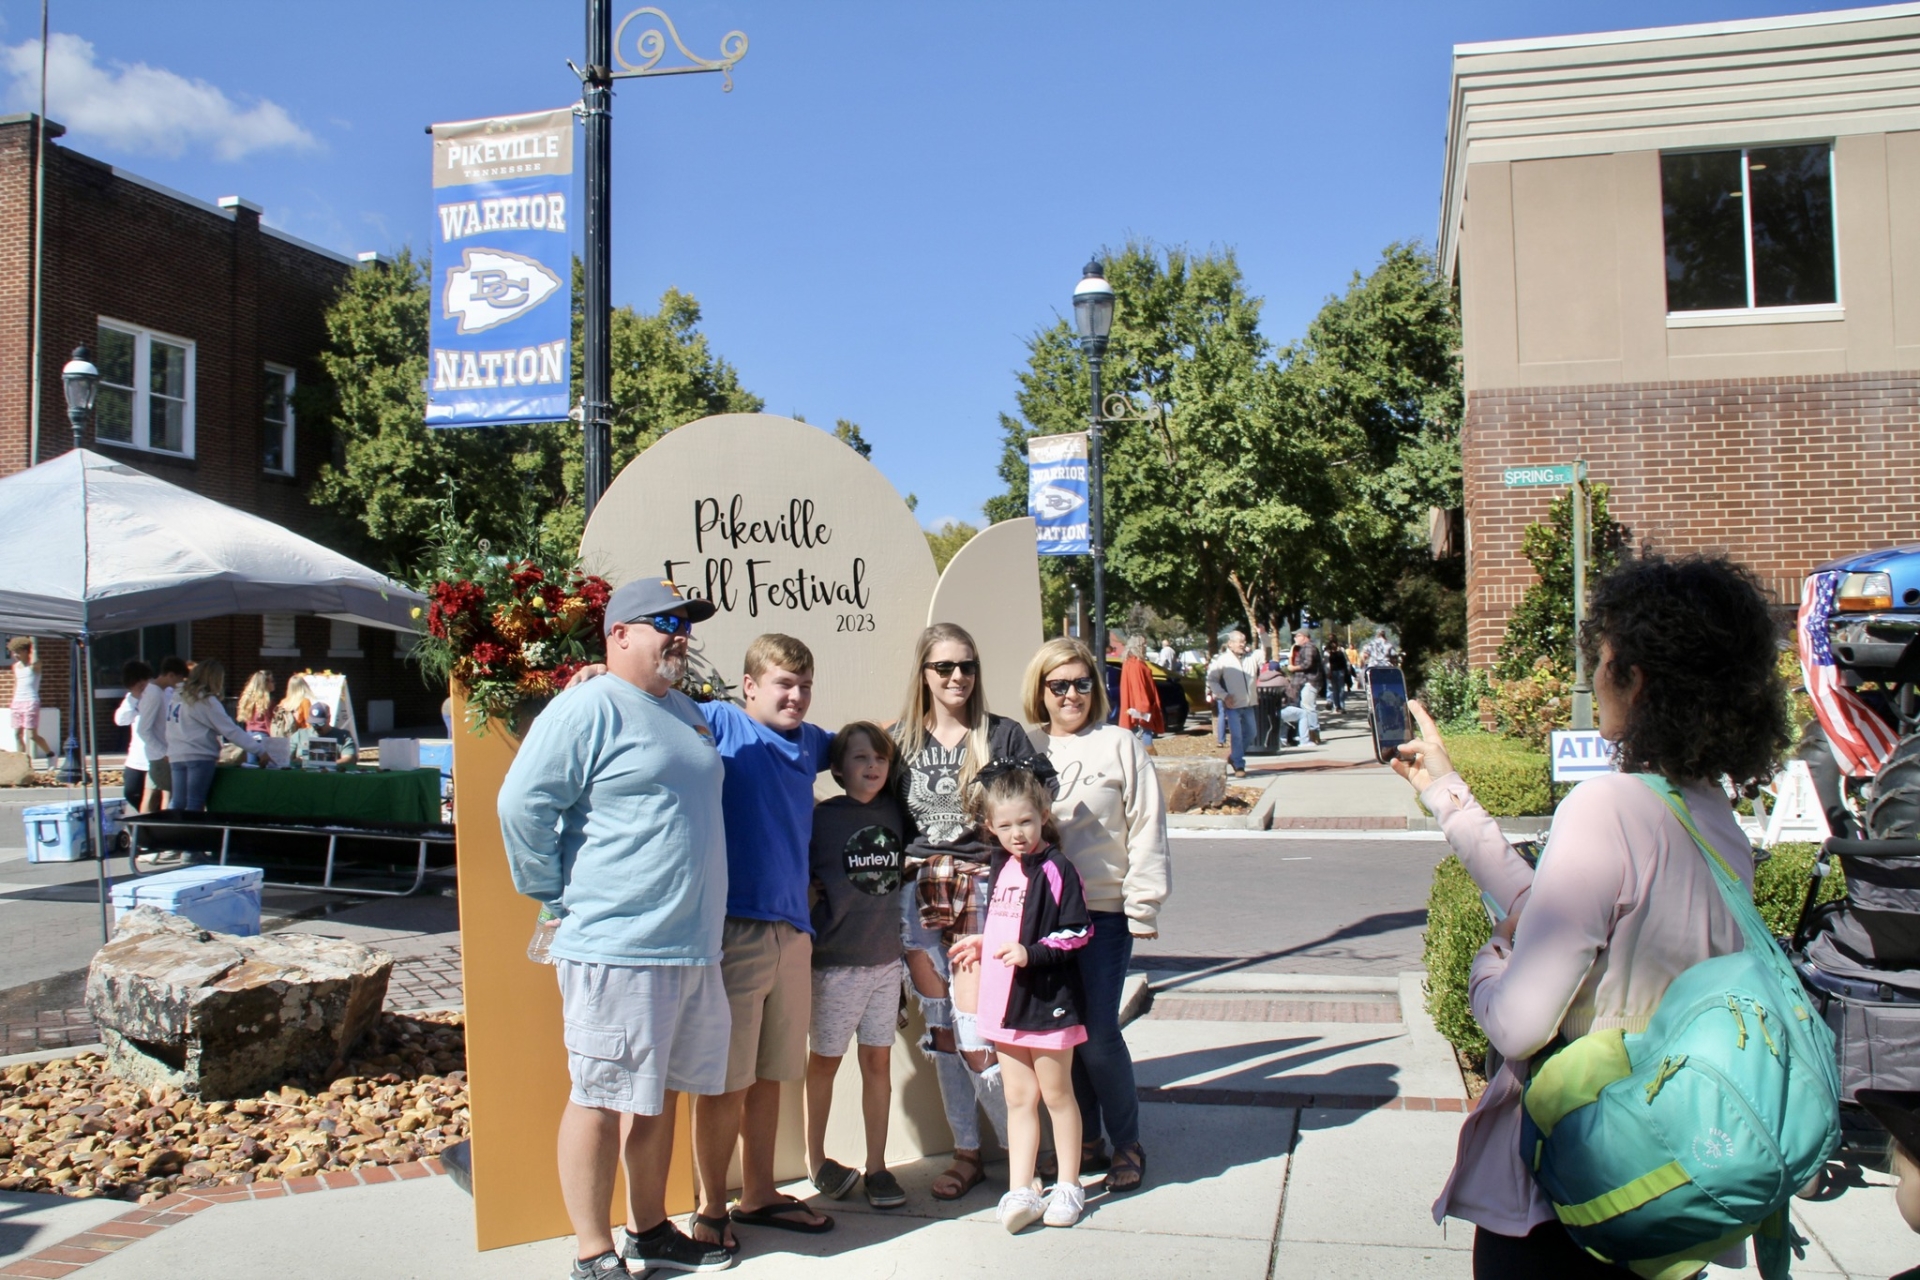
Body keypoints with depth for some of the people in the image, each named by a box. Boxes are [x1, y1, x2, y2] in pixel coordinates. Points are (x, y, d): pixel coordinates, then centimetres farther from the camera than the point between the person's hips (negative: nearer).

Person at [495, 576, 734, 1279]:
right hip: (617, 950, -8)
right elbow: (522, 805, -17)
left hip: (693, 947, 8)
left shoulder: (684, 710, 16)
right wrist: (558, 893, -9)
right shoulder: (587, 708, -12)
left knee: (661, 1094, 17)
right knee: (600, 1100, 2)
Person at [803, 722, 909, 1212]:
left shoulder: (895, 812, 3)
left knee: (878, 1061, 9)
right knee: (825, 1059, 10)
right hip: (835, 960, -3)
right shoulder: (822, 816, -9)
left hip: (886, 956, 4)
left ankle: (877, 1167, 19)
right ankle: (816, 1160, 27)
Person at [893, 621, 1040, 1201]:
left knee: (975, 1035, -7)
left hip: (984, 892, -3)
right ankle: (967, 1154, 23)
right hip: (918, 895, 4)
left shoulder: (1003, 735, -1)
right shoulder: (901, 739, 7)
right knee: (941, 1033, 9)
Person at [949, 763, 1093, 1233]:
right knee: (1018, 1099, 10)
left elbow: (1077, 933, -16)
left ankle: (1068, 1188, 23)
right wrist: (982, 944, 14)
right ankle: (1020, 1191, 16)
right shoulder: (1000, 866, 9)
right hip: (1004, 998, 6)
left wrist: (1032, 953, -24)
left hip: (1047, 1000, -6)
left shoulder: (1056, 869, -14)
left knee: (1056, 1095, 9)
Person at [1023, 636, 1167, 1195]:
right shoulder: (1024, 748, 9)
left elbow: (1147, 828, -3)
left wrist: (1144, 906, -7)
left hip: (1104, 911, -4)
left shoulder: (1119, 744, -1)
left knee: (1097, 1030, -6)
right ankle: (1084, 1142, 25)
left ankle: (1127, 1143, 14)